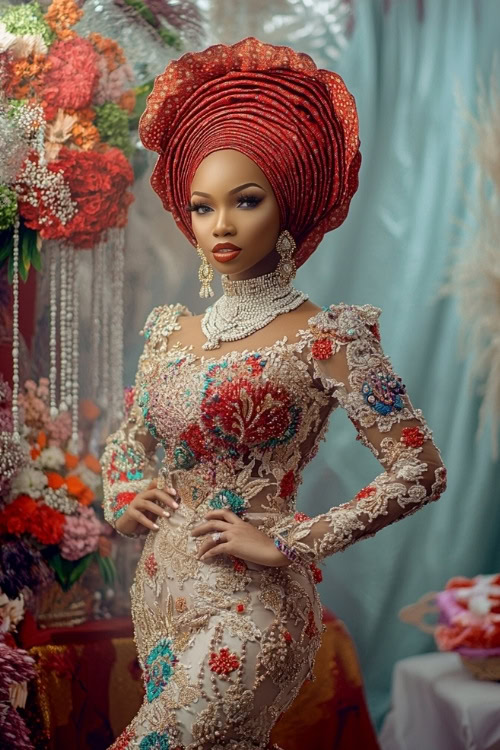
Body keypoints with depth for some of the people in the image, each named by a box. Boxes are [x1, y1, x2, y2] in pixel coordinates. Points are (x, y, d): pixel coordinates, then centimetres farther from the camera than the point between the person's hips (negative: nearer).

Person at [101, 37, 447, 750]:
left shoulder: (323, 338, -10)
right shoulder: (170, 329, 7)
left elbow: (421, 472, -13)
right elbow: (128, 440, 23)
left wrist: (288, 543, -14)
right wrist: (124, 497, 1)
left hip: (247, 612, -6)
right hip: (160, 597, 6)